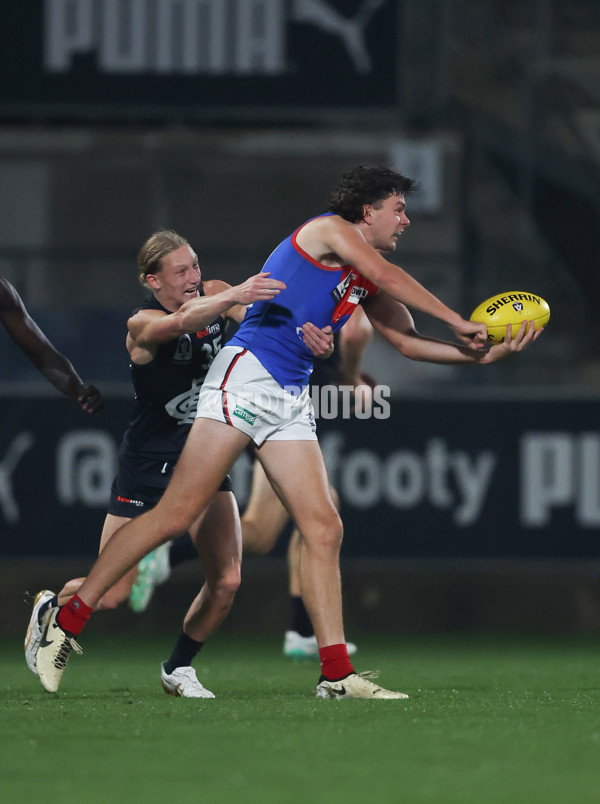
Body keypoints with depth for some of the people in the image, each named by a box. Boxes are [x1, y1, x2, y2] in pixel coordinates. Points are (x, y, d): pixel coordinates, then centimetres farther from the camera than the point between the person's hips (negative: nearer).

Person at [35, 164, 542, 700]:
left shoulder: (365, 284, 23)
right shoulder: (330, 231, 0)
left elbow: (406, 341, 23)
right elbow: (393, 279, -9)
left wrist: (482, 354, 13)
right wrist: (459, 323, -2)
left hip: (291, 402, 9)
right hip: (247, 373, -9)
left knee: (324, 529, -2)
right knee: (178, 514, -13)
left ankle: (336, 674, -3)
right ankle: (69, 620, -8)